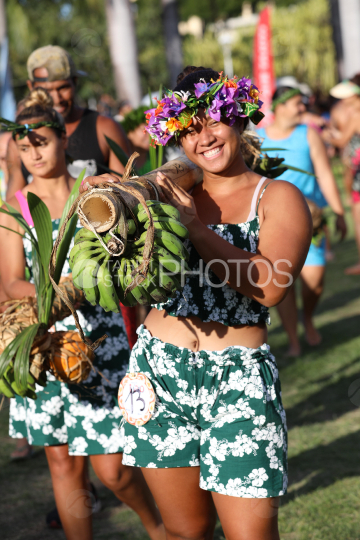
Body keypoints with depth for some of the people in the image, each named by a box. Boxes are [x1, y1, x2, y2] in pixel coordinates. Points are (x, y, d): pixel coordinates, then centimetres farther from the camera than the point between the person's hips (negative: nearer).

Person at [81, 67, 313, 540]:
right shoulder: (172, 191, 11)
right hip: (161, 369, 4)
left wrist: (194, 224, -18)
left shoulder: (278, 196, 0)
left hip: (238, 376, -3)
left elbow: (268, 286, -17)